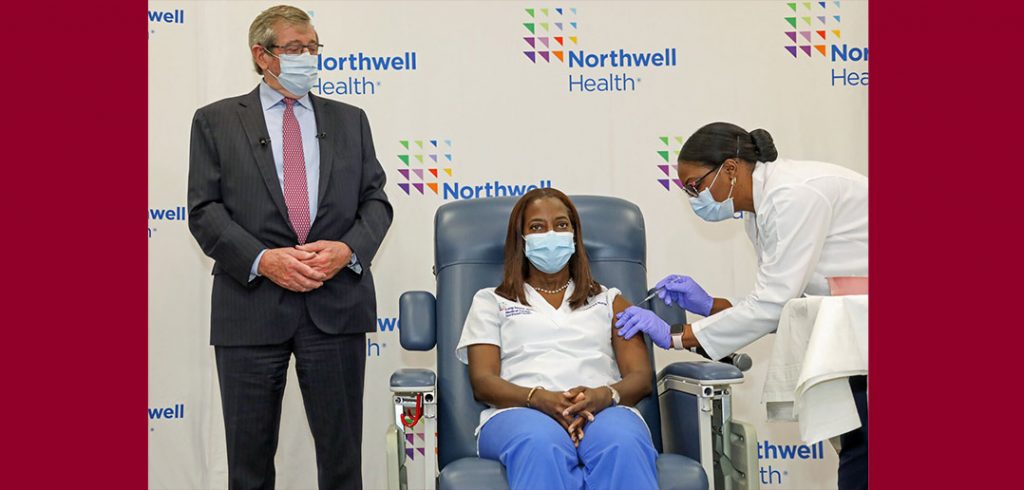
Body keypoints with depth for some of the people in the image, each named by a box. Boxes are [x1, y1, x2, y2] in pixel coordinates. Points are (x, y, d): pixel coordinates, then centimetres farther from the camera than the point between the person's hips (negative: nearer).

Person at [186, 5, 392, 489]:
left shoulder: (349, 120, 14)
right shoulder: (215, 121, 6)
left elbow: (374, 199, 10)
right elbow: (205, 210, -2)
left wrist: (349, 249, -10)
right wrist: (262, 259, -15)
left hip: (337, 304, 2)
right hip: (251, 305, -1)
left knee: (341, 449, 6)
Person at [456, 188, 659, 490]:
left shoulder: (610, 301, 30)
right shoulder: (491, 301, 26)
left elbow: (641, 377, 15)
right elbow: (482, 381, 10)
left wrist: (604, 395, -12)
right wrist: (539, 398, -13)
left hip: (603, 409, 1)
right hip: (519, 411, -1)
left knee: (623, 447, -39)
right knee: (541, 447, -42)